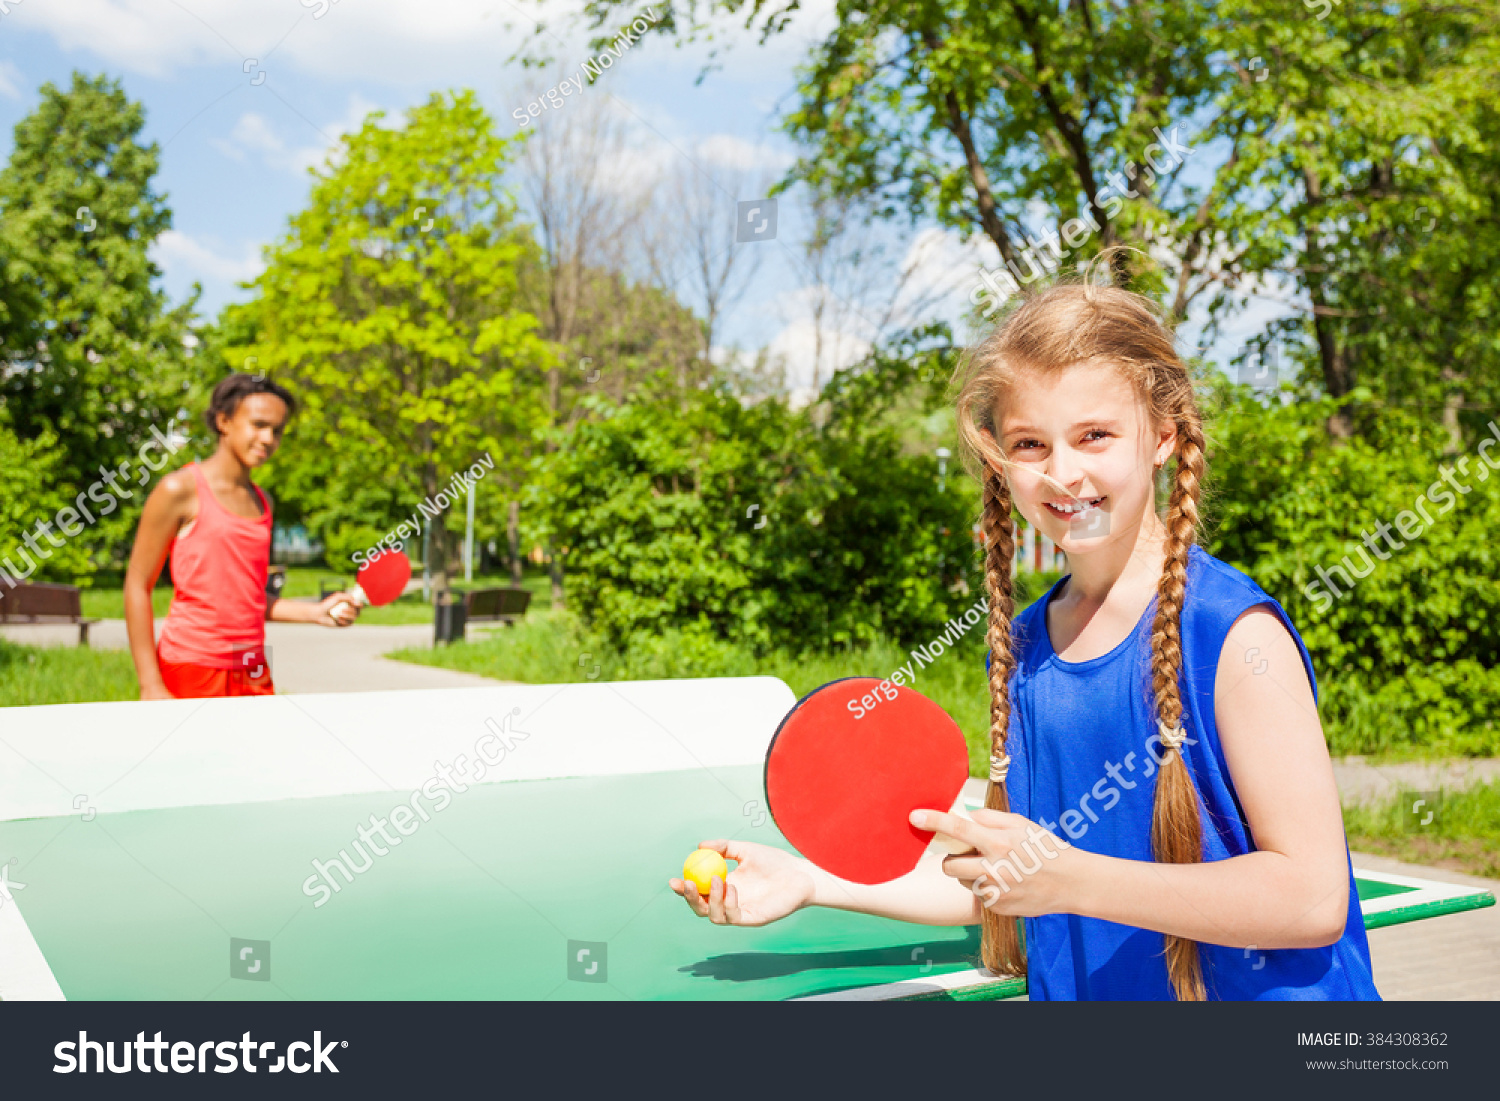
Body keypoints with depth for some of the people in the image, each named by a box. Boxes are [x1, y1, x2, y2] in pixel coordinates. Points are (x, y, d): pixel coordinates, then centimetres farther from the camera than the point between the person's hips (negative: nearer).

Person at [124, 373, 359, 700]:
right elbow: (137, 586, -5)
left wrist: (316, 612, 7)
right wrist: (150, 685, -11)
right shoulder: (180, 490, -4)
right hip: (190, 672, -6)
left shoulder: (262, 502, 14)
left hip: (254, 675, 6)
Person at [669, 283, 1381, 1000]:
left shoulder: (1235, 631, -13)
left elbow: (1315, 898, -17)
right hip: (1073, 994, 4)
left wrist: (1070, 880, -24)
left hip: (1255, 993, -4)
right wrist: (817, 883, 7)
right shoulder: (1023, 649, 4)